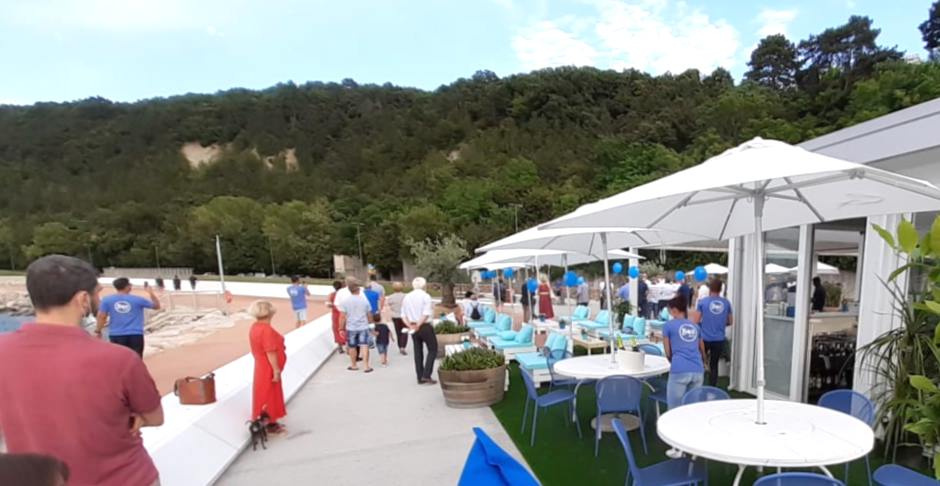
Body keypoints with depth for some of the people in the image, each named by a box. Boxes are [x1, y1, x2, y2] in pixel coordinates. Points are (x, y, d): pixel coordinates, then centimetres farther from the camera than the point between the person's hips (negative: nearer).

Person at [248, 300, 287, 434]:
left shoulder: (255, 327, 4)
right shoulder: (267, 330, -26)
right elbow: (270, 352, -26)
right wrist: (276, 370, -21)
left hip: (262, 367, 10)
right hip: (269, 370, -10)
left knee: (266, 396, 18)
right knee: (269, 396, 3)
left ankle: (270, 422, 30)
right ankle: (270, 424, 14)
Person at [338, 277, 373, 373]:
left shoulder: (345, 301, -8)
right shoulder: (364, 300, -2)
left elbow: (342, 317, -9)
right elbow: (369, 315, 6)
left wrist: (341, 328, 0)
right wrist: (368, 323, 22)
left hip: (351, 328, 0)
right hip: (363, 327, 0)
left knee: (352, 347, 13)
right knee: (364, 346, 1)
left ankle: (353, 365, 26)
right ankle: (366, 366, -1)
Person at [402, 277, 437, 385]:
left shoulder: (407, 297, 8)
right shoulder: (425, 296, -9)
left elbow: (403, 315, 5)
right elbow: (426, 314, -19)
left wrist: (410, 326, -2)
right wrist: (418, 325, -12)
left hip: (414, 328, 6)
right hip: (425, 326, -6)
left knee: (418, 351, 12)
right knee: (432, 350, 5)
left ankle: (420, 378, 15)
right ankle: (426, 375, -4)